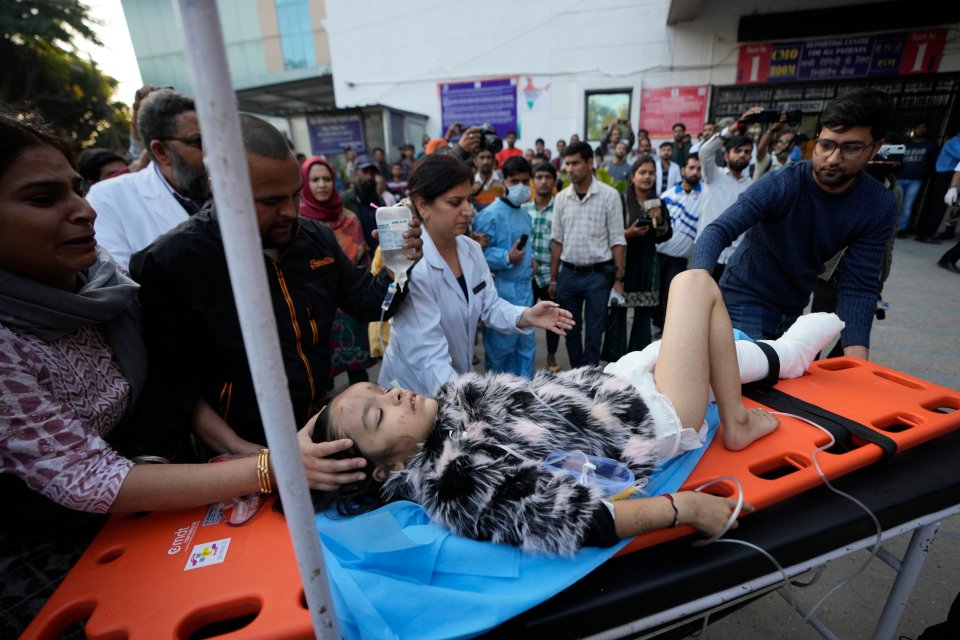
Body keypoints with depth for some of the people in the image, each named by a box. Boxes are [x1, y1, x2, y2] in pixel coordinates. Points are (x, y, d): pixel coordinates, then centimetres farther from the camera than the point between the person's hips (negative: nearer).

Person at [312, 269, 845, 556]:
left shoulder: (447, 402, -6)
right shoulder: (456, 480, -31)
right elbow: (574, 523, -32)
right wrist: (682, 506, -27)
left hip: (607, 381, 8)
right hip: (651, 421, -8)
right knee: (698, 283, 0)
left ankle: (775, 355, 52)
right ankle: (738, 424, 17)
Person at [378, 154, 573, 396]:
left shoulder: (472, 249, -4)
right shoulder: (408, 266, -29)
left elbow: (489, 305, 0)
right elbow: (429, 356, -33)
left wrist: (526, 316, -19)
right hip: (415, 390, -7)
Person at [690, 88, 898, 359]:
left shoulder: (880, 207, -10)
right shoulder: (781, 185, -22)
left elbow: (859, 285, -13)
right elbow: (718, 231, -34)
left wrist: (856, 359, -26)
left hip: (795, 307, 5)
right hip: (746, 299, -4)